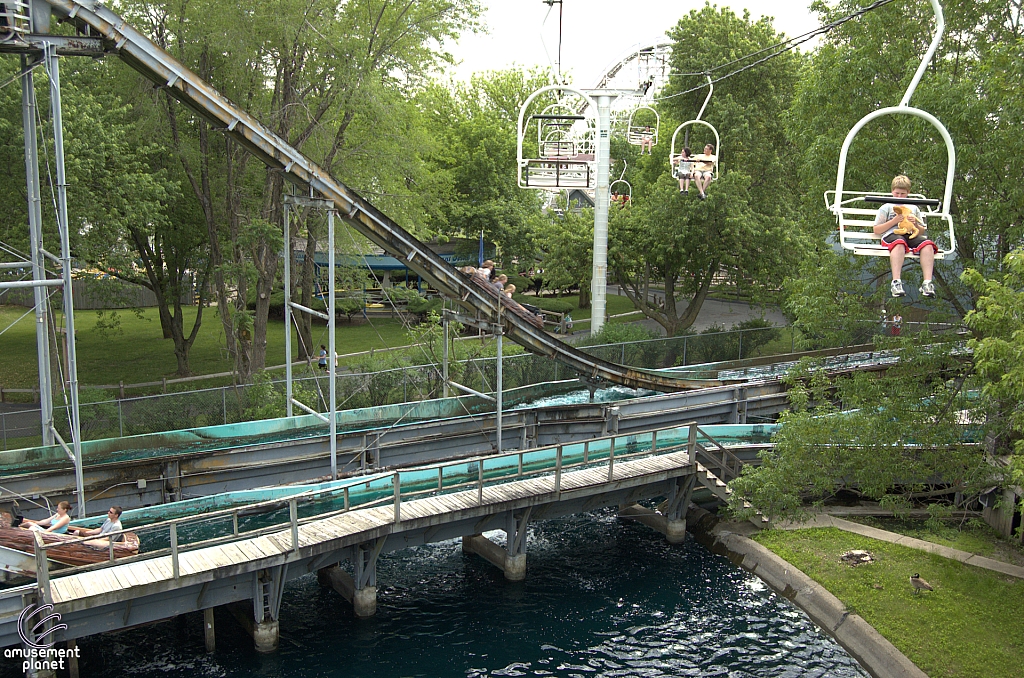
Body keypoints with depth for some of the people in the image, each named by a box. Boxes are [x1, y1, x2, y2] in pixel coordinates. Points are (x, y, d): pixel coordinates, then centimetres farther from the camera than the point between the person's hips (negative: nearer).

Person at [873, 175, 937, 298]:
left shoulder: (914, 208, 31)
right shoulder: (886, 208, 21)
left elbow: (923, 231, 29)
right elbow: (876, 230, 10)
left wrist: (915, 223, 7)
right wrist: (894, 221, -1)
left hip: (912, 235, 3)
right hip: (892, 234, -3)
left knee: (927, 244, -31)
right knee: (899, 244, -41)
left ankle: (927, 283, -41)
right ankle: (896, 282, -52)